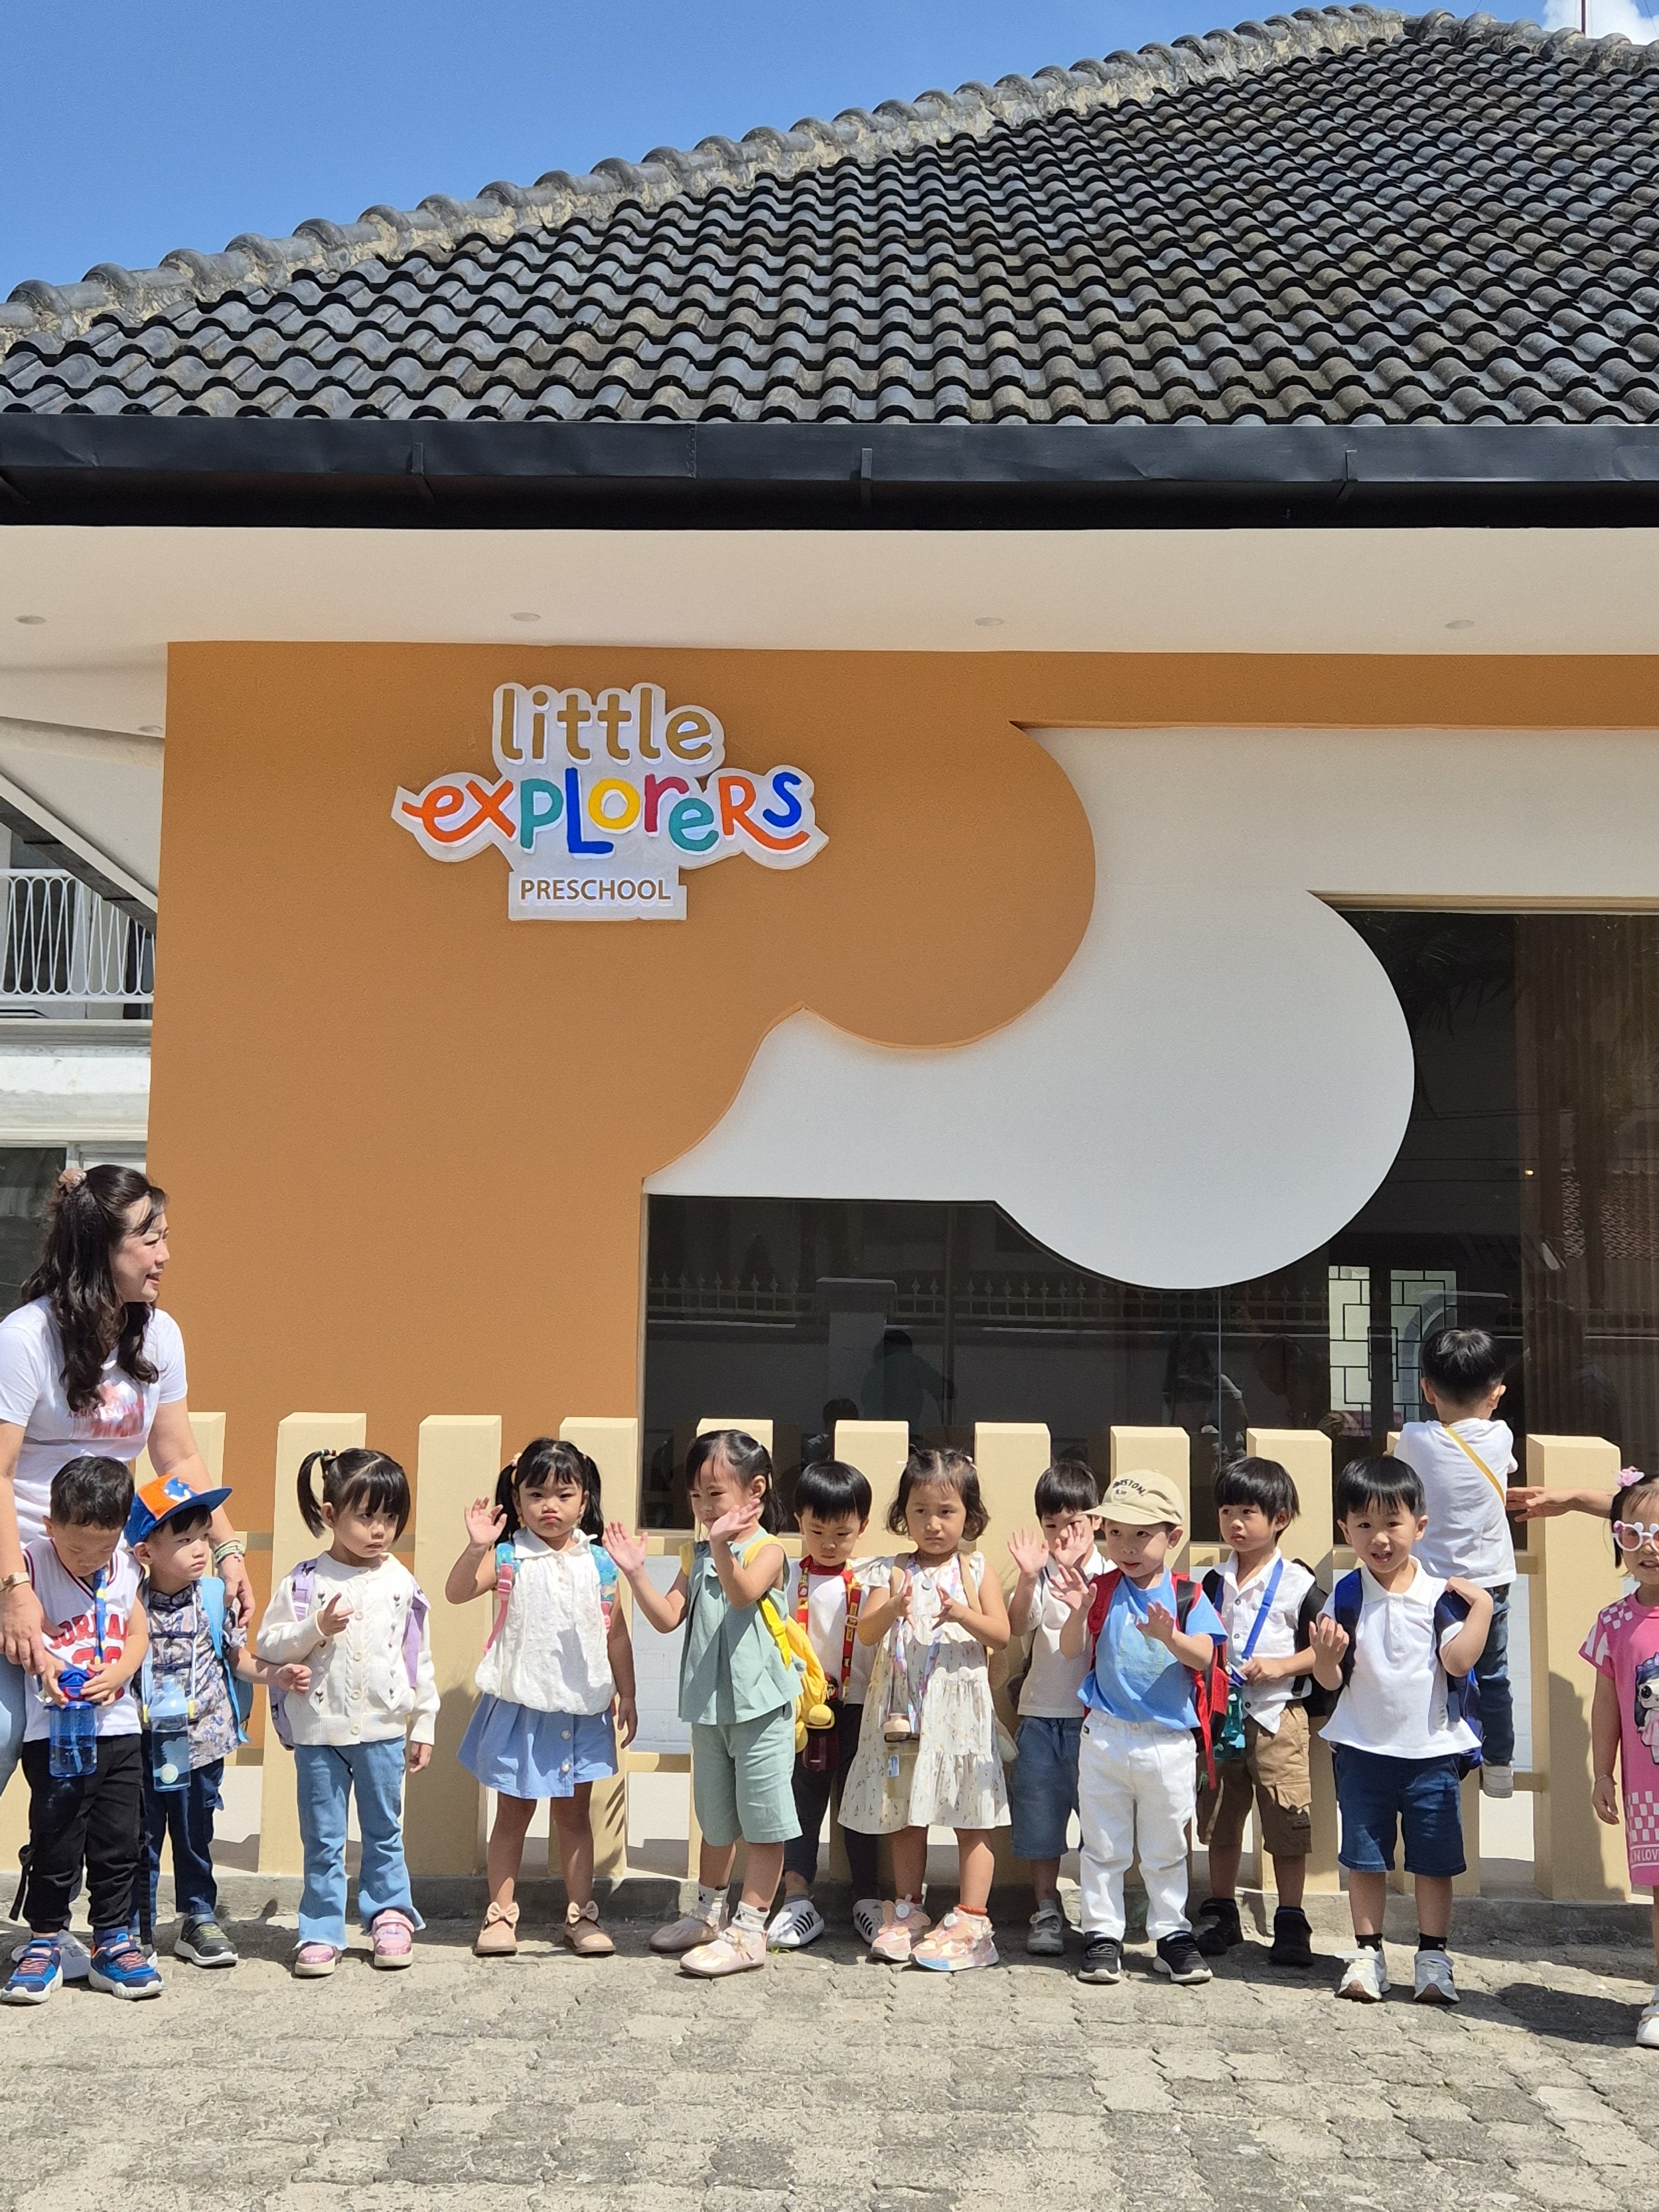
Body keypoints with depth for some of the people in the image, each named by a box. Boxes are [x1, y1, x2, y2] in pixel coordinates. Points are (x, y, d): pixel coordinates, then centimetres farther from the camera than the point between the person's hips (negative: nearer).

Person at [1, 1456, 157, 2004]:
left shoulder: (126, 1570, 3)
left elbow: (137, 1636, 8)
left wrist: (118, 1673, -11)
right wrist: (45, 1663, -33)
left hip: (117, 1727, 4)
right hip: (55, 1732, -3)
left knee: (119, 1841, 9)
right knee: (55, 1842, 4)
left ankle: (113, 1941, 21)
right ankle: (44, 1941, 22)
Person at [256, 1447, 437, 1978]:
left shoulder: (401, 1583, 0)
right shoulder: (304, 1581, -5)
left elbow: (420, 1658, 5)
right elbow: (267, 1645, -4)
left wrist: (425, 1724, 6)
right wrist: (316, 1629, -19)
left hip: (383, 1729, 1)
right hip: (318, 1730, -1)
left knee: (384, 1831, 13)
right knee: (323, 1839, 8)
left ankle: (390, 1916, 27)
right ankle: (321, 1932, 19)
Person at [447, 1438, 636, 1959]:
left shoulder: (599, 1562, -1)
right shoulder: (509, 1558, -7)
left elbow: (616, 1634, 5)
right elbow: (456, 1593, -21)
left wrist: (626, 1696, 5)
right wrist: (476, 1547, -35)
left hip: (582, 1711, 2)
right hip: (520, 1708, -2)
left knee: (574, 1816, 13)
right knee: (513, 1815, 10)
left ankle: (581, 1915, 24)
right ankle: (500, 1914, 22)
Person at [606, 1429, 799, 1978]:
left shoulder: (766, 1550, -11)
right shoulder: (698, 1557, 10)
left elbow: (743, 1593, -31)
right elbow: (668, 1617, 2)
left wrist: (723, 1547, -49)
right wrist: (636, 1572, -10)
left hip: (759, 1706, -7)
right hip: (708, 1706, 7)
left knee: (762, 1821, -1)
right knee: (715, 1820, 21)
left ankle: (748, 1931, 6)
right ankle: (709, 1912, 35)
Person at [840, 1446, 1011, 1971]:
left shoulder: (976, 1571, 2)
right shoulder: (892, 1572, 5)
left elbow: (1001, 1636, -5)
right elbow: (867, 1631, -6)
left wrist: (963, 1614, -23)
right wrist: (893, 1608, -26)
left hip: (961, 1710, -2)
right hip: (904, 1711, 2)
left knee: (971, 1820, 0)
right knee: (906, 1817, 12)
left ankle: (970, 1923, 7)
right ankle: (907, 1913, 25)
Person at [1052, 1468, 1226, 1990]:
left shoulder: (1187, 1596, -5)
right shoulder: (1101, 1590, -2)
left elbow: (1203, 1656, -16)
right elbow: (1072, 1652, -5)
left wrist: (1169, 1637, -36)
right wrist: (1078, 1613, -25)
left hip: (1168, 1741, -1)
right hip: (1104, 1736, 1)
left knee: (1167, 1848, 14)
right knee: (1103, 1846, 9)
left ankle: (1171, 1934, 27)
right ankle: (1102, 1936, 20)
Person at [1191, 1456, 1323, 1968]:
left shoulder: (1297, 1583, -5)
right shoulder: (1215, 1581, 7)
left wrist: (1280, 1666, -15)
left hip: (1277, 1716, -4)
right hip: (1221, 1714, 4)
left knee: (1287, 1824, -1)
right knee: (1220, 1820, 13)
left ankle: (1290, 1922, 12)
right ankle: (1221, 1912, 27)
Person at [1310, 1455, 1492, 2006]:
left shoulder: (1442, 1594, -6)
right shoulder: (1345, 1598, -4)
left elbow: (1458, 1661, -16)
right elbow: (1331, 1680, -5)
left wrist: (1482, 1607, -17)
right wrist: (1326, 1655, -26)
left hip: (1433, 1749, 0)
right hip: (1363, 1749, 1)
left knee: (1434, 1860, 8)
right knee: (1365, 1858, 9)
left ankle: (1433, 1957, 22)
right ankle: (1368, 1953, 22)